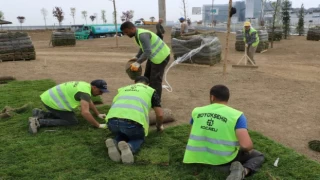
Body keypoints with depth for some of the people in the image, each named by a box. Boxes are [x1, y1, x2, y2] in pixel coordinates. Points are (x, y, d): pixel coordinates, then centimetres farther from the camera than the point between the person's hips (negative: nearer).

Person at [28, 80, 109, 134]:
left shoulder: (85, 86, 9)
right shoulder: (85, 92, -23)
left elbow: (89, 102, 27)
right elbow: (85, 112, -35)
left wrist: (98, 114, 26)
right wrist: (98, 125, -26)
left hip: (49, 98, 10)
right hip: (51, 101, -10)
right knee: (73, 121, -4)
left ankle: (40, 114, 16)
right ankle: (39, 122, -9)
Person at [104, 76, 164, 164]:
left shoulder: (123, 89, 34)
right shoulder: (150, 91, 24)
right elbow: (160, 114, 21)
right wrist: (159, 126, 43)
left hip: (112, 121, 4)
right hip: (133, 122, -3)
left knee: (121, 135, 36)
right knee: (139, 139, 29)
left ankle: (114, 143, 0)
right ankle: (128, 147, -7)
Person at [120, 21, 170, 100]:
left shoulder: (142, 35, -28)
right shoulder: (138, 34, 4)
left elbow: (148, 52, -36)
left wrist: (138, 62, -40)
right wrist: (137, 57, 5)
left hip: (161, 56, -11)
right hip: (154, 55, 11)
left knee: (155, 80, -7)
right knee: (147, 77, 18)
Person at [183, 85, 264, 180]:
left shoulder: (197, 111, 0)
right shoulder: (236, 115, -12)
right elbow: (246, 145, -21)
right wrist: (246, 150, 4)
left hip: (196, 159, 5)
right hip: (223, 160, -5)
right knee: (259, 156, 17)